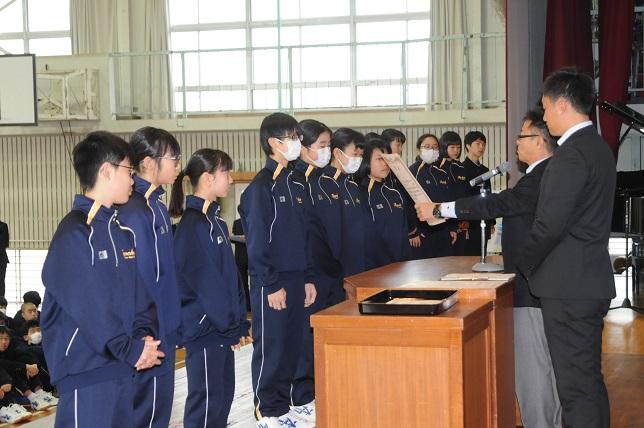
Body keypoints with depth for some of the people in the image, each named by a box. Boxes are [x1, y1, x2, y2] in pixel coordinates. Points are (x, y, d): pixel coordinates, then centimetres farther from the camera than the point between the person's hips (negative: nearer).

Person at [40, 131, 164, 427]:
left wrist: (144, 335, -5)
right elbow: (87, 308, -19)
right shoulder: (74, 233, -14)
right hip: (85, 369, -8)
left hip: (122, 367, 8)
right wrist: (131, 350, -15)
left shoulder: (124, 230, 13)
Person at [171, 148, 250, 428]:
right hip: (204, 328, -9)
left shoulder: (214, 220, 12)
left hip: (223, 328, 9)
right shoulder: (193, 224, -17)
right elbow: (206, 283, -19)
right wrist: (231, 328, -14)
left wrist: (238, 320, 10)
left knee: (223, 394, 15)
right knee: (206, 400, -2)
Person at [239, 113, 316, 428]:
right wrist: (271, 285, -16)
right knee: (269, 348, 1)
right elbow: (257, 242, -15)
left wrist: (307, 278, 14)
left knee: (291, 347, 12)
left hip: (295, 279, 8)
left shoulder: (293, 184, 13)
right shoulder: (261, 186, -12)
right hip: (272, 283, -8)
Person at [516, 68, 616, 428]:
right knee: (591, 378, 17)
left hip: (568, 288, -10)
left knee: (576, 387, -6)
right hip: (594, 282, 10)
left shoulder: (571, 155, -17)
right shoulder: (600, 148, 13)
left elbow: (550, 224, -20)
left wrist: (525, 264, -3)